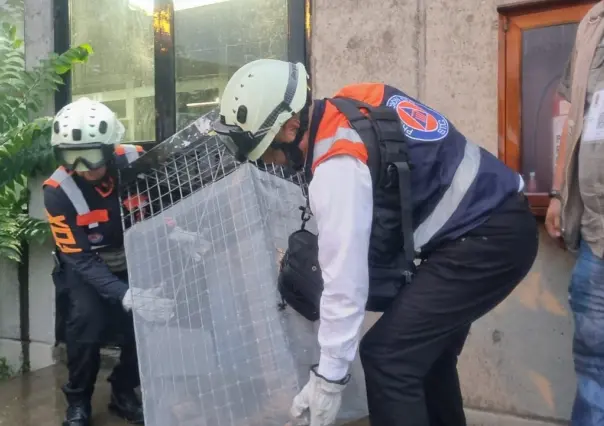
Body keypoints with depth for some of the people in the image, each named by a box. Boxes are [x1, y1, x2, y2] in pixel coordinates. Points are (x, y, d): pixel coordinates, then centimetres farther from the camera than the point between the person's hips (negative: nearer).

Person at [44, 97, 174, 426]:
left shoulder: (138, 163, -20)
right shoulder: (58, 190, -25)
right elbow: (81, 259, -26)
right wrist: (124, 296, -39)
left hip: (136, 262, 2)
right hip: (87, 267, -2)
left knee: (150, 319, -14)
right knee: (87, 320, -25)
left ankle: (123, 392, 13)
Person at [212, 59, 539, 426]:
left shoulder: (338, 164, -22)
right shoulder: (351, 108, 5)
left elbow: (346, 279, -21)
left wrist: (329, 379, -12)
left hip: (486, 238, -10)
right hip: (499, 223, 10)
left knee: (388, 357, -9)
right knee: (424, 349, 20)